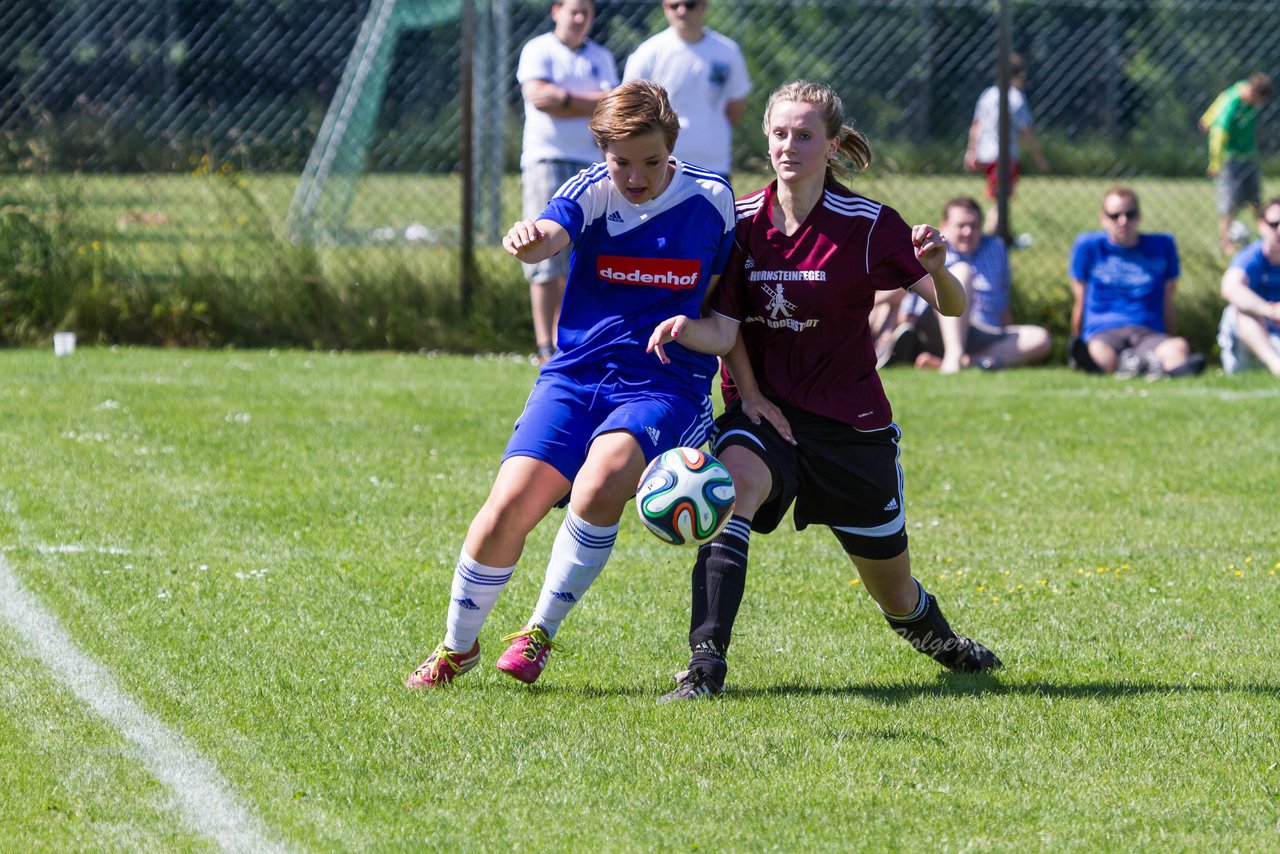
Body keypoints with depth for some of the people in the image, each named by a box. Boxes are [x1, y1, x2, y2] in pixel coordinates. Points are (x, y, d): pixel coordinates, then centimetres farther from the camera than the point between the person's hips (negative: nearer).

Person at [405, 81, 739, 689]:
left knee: (599, 482, -31)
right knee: (510, 504, -15)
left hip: (663, 385, -1)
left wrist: (697, 329, -6)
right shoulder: (592, 192, -3)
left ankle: (541, 632, -12)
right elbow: (551, 232, -27)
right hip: (575, 374, 1)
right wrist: (528, 239, -50)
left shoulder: (711, 202, 0)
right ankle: (457, 645, 10)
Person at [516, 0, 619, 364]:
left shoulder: (601, 58, 16)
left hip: (590, 164, 4)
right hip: (545, 157, -4)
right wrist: (591, 103, -7)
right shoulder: (538, 50, 5)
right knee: (546, 254, -11)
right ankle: (544, 346, -13)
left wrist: (566, 98, -11)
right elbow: (537, 96, -12)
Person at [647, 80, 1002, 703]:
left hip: (851, 424, -1)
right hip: (766, 411, 1)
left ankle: (938, 639, 49)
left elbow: (953, 308, -12)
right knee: (733, 480, -35)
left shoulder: (867, 225, -11)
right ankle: (706, 663, -39)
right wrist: (750, 394, -9)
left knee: (893, 593, 11)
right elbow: (726, 318, 5)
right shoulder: (741, 221, -5)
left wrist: (935, 270, -33)